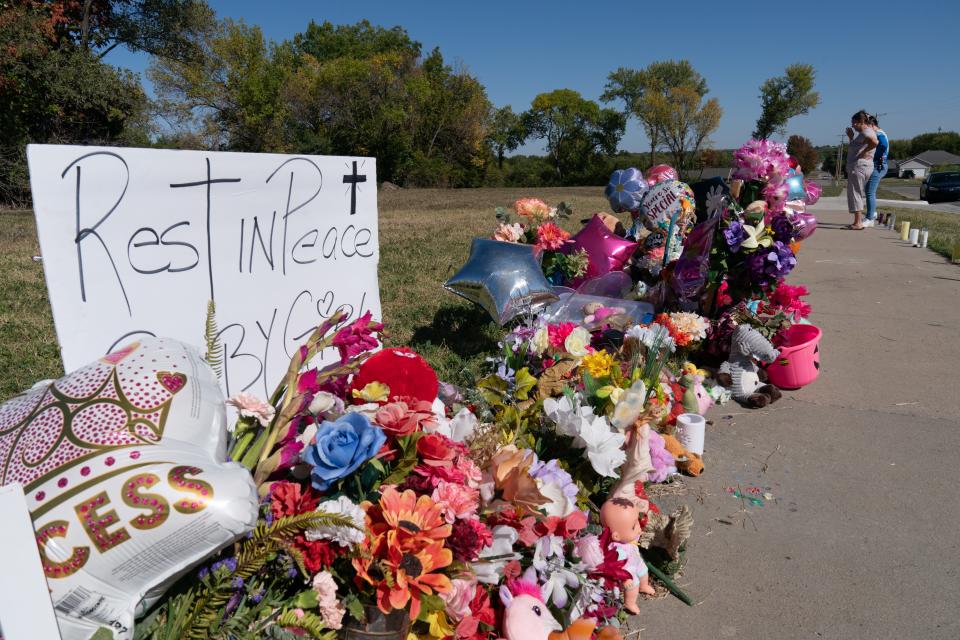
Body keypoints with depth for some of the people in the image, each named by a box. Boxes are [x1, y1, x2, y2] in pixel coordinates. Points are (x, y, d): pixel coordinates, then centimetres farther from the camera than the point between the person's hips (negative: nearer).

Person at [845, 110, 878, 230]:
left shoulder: (866, 132, -10)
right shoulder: (863, 133, 22)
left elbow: (874, 142, -31)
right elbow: (855, 147, 35)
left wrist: (863, 152, -20)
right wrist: (850, 137, 26)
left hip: (859, 166, -11)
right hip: (857, 166, 11)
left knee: (855, 193, -10)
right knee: (859, 194, 13)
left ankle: (858, 223, -11)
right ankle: (858, 221, 17)